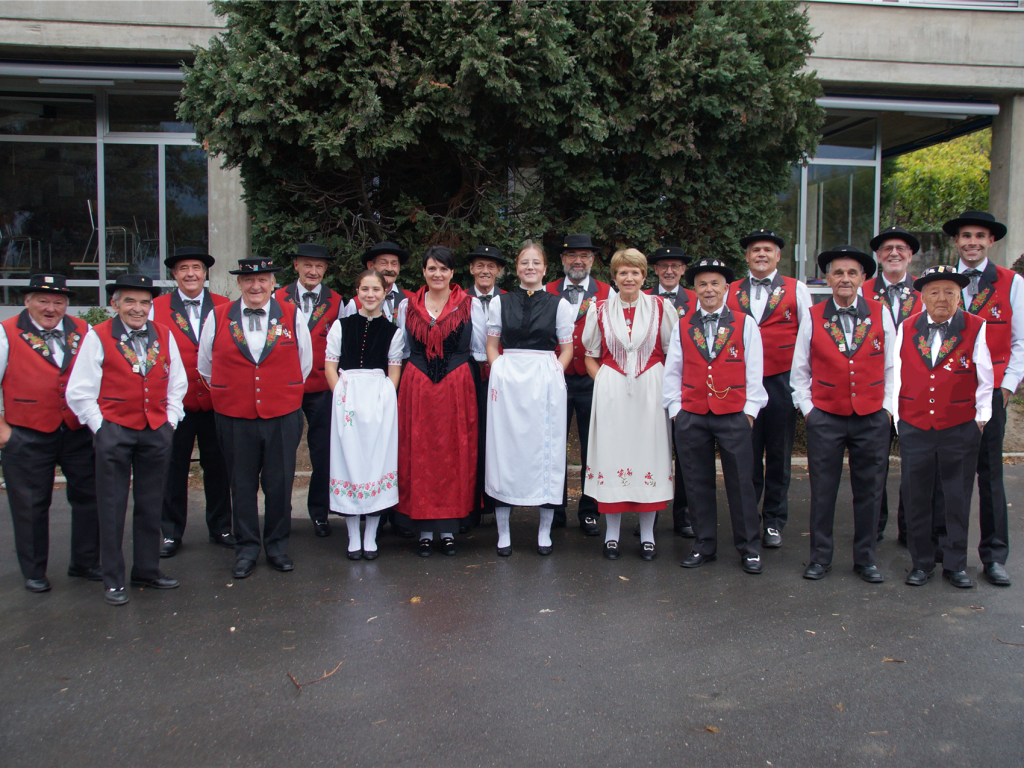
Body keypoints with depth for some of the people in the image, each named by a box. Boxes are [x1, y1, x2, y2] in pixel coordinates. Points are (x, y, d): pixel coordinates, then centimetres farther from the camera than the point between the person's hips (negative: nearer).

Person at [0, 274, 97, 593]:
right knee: (31, 506, 8)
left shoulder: (83, 332, 4)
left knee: (88, 498, 8)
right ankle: (34, 573, 23)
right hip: (27, 438, -2)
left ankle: (85, 563, 24)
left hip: (79, 433, 3)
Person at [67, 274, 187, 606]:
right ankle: (113, 580, 15)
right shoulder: (97, 337, -5)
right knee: (112, 507, 4)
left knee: (150, 505, 12)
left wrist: (170, 420, 7)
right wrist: (101, 427, -5)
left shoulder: (164, 335, 6)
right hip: (114, 432, -3)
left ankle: (147, 571, 25)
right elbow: (78, 392, -4)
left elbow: (177, 383, 15)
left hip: (156, 432, 4)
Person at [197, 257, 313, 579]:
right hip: (235, 419, 0)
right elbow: (205, 366, 14)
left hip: (283, 416, 0)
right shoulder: (217, 318, 2)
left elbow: (304, 363, 13)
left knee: (279, 484, 8)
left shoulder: (292, 316, 2)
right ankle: (246, 550, 23)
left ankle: (277, 546, 24)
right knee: (242, 485, 9)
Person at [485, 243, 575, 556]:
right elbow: (491, 345, 13)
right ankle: (503, 531, 11)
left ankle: (544, 530, 14)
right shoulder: (500, 302, 10)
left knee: (546, 449, 1)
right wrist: (498, 372, -2)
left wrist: (555, 372, -4)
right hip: (507, 381, 1)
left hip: (545, 383, 0)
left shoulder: (559, 304, 7)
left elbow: (567, 348, 10)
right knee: (505, 448, 1)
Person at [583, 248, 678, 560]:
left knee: (649, 452, 1)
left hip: (650, 390, 0)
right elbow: (591, 356, 12)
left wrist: (665, 385, -4)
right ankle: (611, 533, 12)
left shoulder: (661, 307, 3)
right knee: (611, 452, 1)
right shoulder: (599, 309, 6)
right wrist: (603, 381, -2)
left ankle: (647, 535, 13)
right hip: (611, 392, 0)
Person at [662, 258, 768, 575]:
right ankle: (704, 546, 20)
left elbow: (754, 371, 3)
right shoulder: (682, 326, 8)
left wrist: (750, 410, -2)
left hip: (734, 416, -2)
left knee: (741, 483, 2)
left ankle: (749, 548, 15)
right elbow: (672, 372, 10)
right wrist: (675, 409, 3)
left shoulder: (745, 324, 4)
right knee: (698, 483, 8)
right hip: (691, 417, 2)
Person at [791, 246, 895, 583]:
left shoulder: (881, 314, 4)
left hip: (872, 419, 1)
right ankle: (820, 557, 19)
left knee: (869, 490, 8)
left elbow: (892, 367, 8)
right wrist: (807, 408, 1)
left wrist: (887, 406, 2)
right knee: (823, 489, 5)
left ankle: (865, 558, 22)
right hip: (825, 418, -1)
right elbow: (799, 372, 8)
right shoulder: (813, 318, 1)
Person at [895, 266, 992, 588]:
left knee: (958, 500, 8)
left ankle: (955, 564, 21)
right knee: (915, 498, 8)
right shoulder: (906, 329, 4)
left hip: (960, 431, -1)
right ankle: (921, 562, 21)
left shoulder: (976, 329, -1)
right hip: (914, 429, 2)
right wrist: (896, 416, 4)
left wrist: (981, 419, 0)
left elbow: (985, 380, 2)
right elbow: (896, 376, 7)